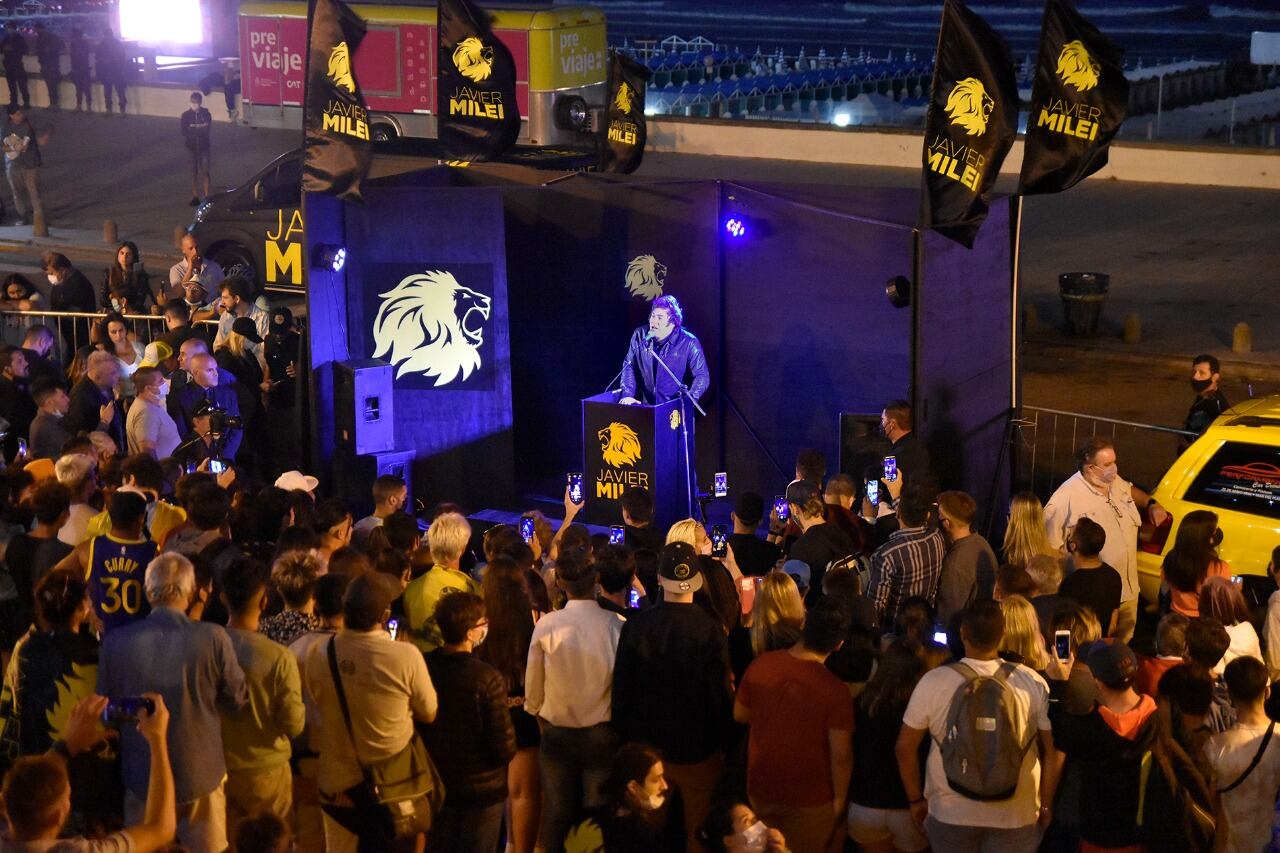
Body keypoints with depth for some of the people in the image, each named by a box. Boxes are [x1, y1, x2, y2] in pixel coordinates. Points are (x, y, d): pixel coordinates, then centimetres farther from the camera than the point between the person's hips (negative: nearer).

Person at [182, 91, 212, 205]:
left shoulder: (205, 113, 2)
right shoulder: (186, 115, 2)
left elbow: (208, 128, -7)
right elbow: (185, 131, -6)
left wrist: (193, 129, -13)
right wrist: (200, 128, -12)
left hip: (203, 146, 0)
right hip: (191, 147, 0)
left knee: (205, 171, -4)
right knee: (193, 173, 3)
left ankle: (206, 196, 0)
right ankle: (195, 197, 7)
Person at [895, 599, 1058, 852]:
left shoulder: (933, 682, -10)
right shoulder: (1033, 683, -8)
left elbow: (905, 748, -3)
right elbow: (1053, 750, -3)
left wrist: (916, 800, 10)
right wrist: (1045, 805, 10)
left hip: (950, 812, 0)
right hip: (1015, 814, 0)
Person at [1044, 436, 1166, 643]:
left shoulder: (1116, 483, 1)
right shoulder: (1066, 499, -23)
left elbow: (1131, 491, 27)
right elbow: (1050, 548, -19)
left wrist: (1151, 504, 9)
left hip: (1128, 587, 7)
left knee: (1123, 643, 23)